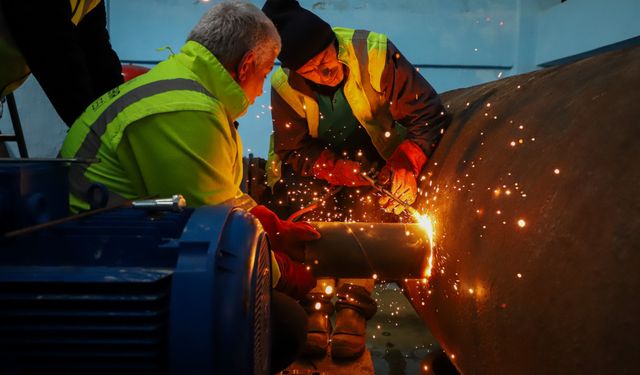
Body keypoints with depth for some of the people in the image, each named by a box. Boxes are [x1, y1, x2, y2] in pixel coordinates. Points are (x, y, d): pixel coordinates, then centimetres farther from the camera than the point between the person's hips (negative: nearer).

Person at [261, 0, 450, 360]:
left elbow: (428, 112, -18)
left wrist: (408, 162, -32)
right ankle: (315, 304, -22)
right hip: (319, 165, 1)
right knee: (313, 202, -27)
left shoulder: (375, 54, -23)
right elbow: (294, 152, -18)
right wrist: (357, 171, -29)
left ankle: (354, 305, -24)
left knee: (369, 203, -27)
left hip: (374, 158, 0)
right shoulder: (286, 86, -18)